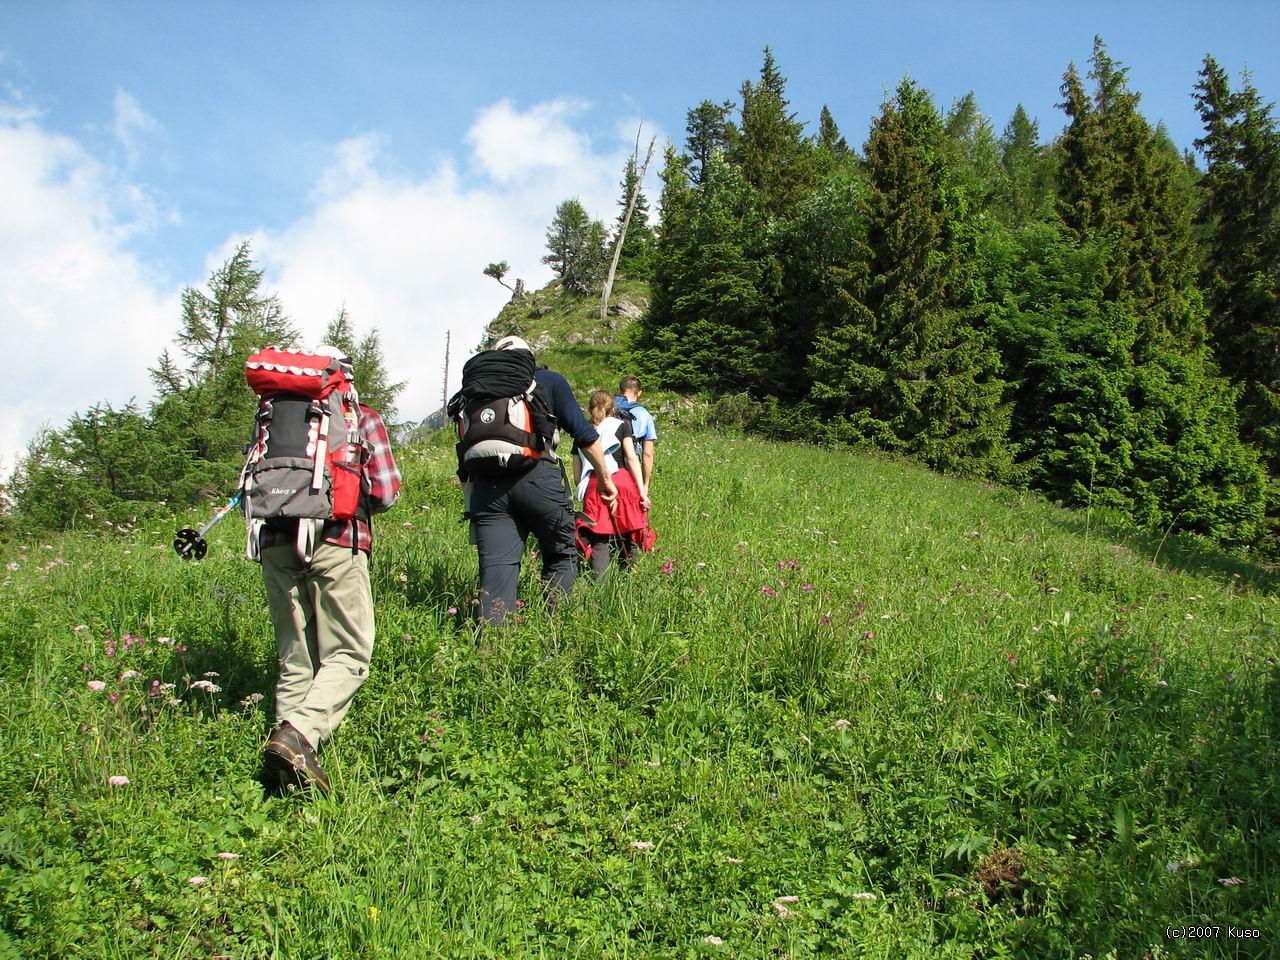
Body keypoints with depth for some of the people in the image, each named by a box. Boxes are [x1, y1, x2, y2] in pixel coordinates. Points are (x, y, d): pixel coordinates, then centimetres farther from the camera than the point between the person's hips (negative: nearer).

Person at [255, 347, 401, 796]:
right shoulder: (362, 418, 12)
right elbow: (386, 492, 4)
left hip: (276, 544, 4)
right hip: (335, 543, -4)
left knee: (295, 659, 11)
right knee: (349, 653, -1)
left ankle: (288, 751, 1)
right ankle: (300, 734, -23)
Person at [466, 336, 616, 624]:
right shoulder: (549, 381, 14)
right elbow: (583, 432, 6)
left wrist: (472, 493, 27)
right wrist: (605, 477, 13)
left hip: (486, 485, 3)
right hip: (538, 479, -3)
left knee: (496, 569, 2)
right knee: (562, 556, 14)